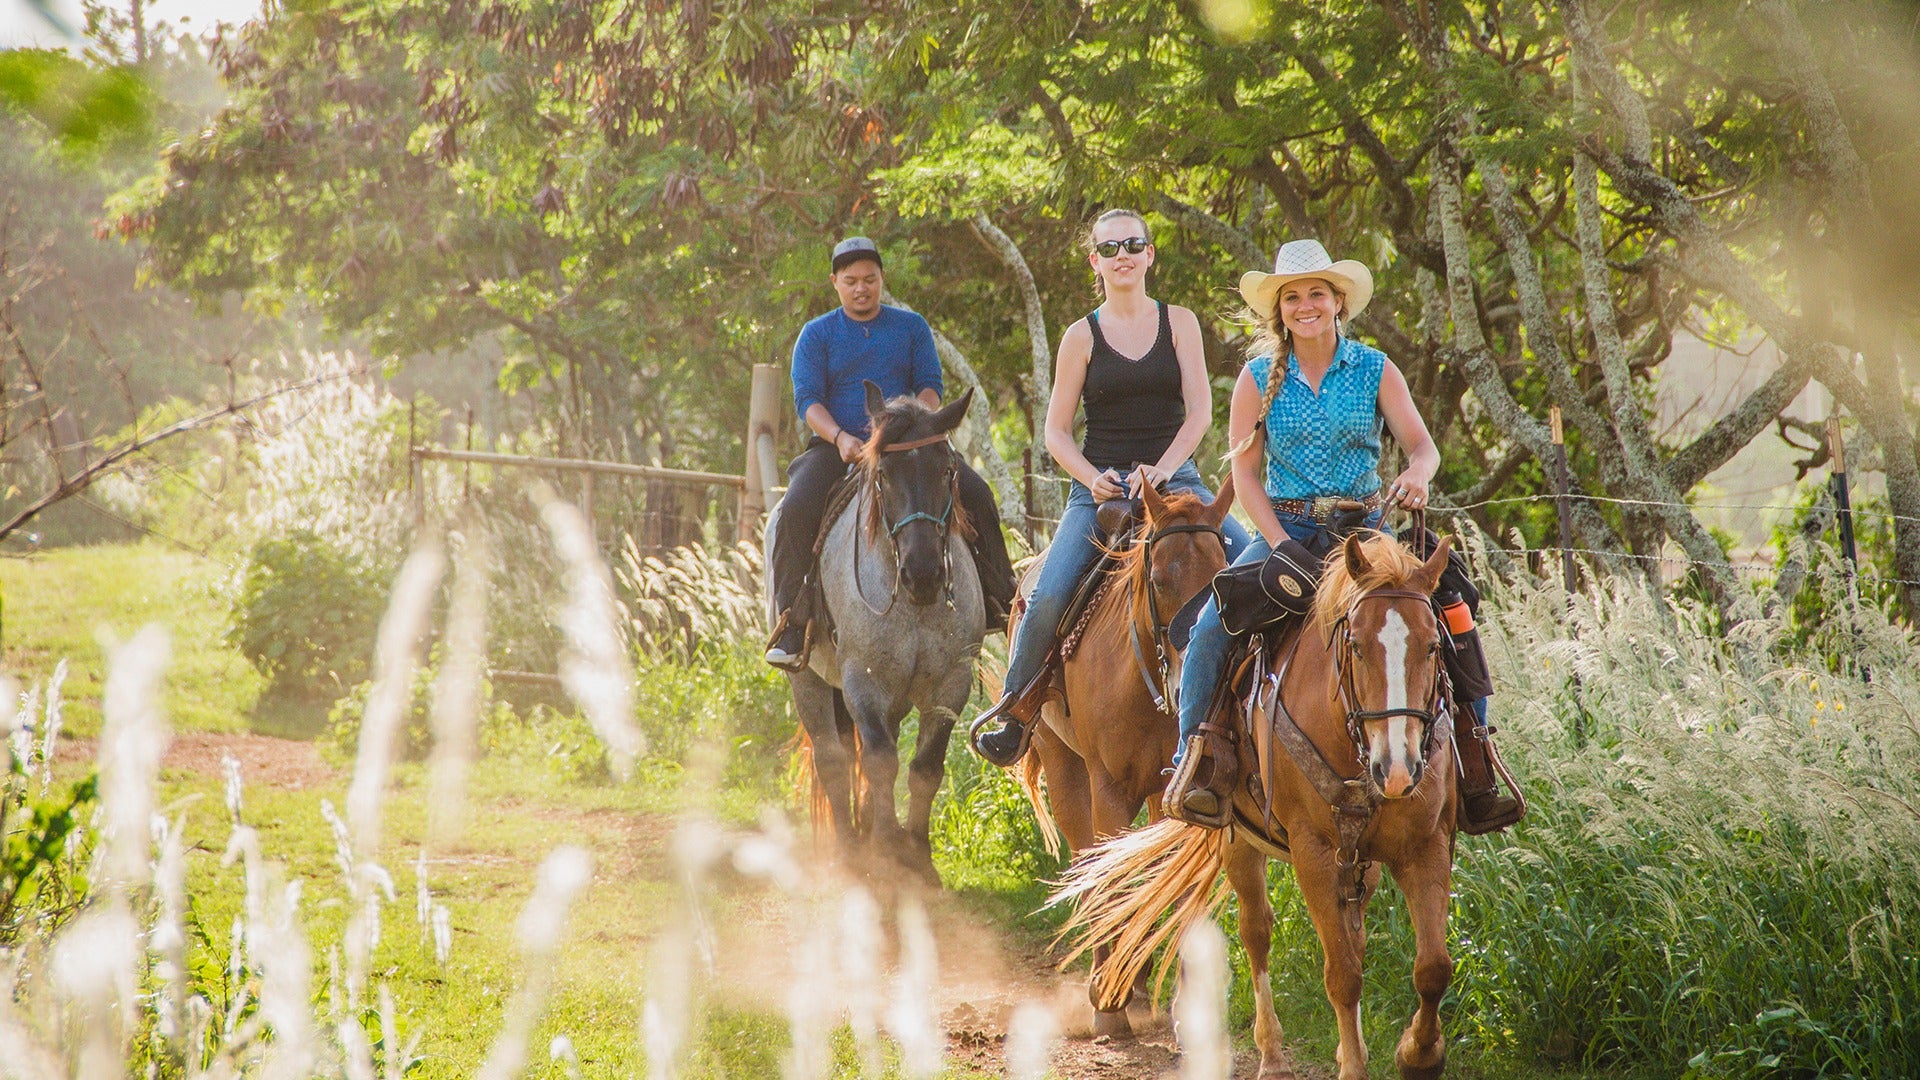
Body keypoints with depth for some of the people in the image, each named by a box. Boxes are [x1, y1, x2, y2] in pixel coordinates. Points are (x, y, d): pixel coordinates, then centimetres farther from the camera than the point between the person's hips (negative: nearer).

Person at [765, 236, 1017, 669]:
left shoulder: (912, 327, 12)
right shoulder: (817, 335, 7)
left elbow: (930, 387, 4)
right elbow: (807, 399, -3)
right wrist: (840, 437, -23)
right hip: (836, 448, -2)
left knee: (975, 493, -18)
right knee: (797, 510, -30)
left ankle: (997, 600, -6)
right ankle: (790, 626, -27)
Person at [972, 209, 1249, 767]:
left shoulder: (1178, 323, 7)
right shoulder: (1082, 337, 5)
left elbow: (1200, 412, -1)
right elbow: (1056, 432, 5)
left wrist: (1159, 470, -16)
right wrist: (1092, 478, -13)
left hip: (1174, 477, 1)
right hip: (1101, 485, -1)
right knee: (1046, 599, -18)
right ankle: (1013, 710, 0)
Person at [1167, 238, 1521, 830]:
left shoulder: (1374, 370, 2)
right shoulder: (1259, 378, 2)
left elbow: (1423, 445, -5)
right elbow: (1245, 473, -1)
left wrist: (1418, 474, -30)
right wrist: (1281, 545, -14)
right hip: (1283, 527, 0)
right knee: (1212, 627, -24)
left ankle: (1474, 768, -6)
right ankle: (1195, 761, -14)